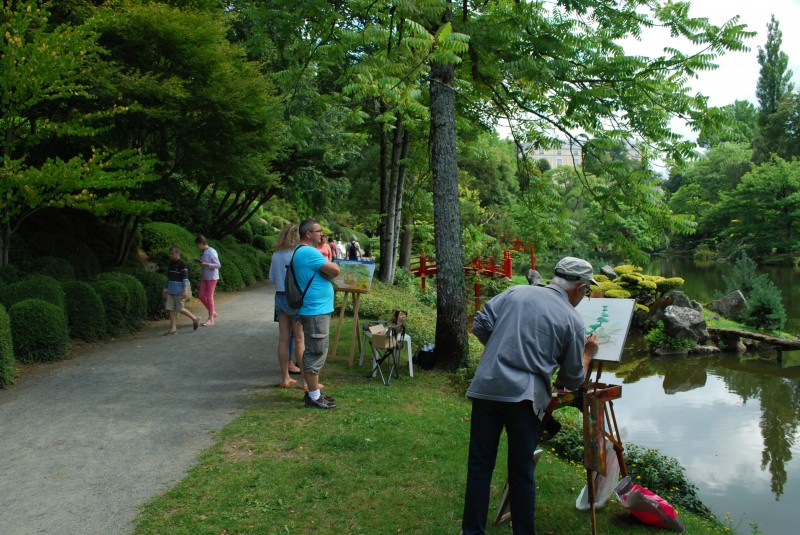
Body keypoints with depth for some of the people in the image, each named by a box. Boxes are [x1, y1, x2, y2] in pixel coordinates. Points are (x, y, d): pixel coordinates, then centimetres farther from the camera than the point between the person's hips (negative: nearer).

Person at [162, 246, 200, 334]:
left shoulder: (182, 264, -11)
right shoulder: (171, 264, 13)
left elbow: (185, 278, -14)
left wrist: (185, 290, -18)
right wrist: (165, 288, 21)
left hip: (179, 291, -8)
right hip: (171, 291, 8)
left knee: (180, 309, -3)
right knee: (171, 309, 2)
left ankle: (195, 319, 17)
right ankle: (173, 329, 5)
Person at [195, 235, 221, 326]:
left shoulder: (211, 252, -16)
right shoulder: (203, 252, 9)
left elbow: (218, 265, -19)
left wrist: (206, 264, -24)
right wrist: (201, 262, 5)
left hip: (211, 277, -9)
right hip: (204, 277, 9)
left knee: (209, 297, -3)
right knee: (201, 296, 7)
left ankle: (211, 319, 5)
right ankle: (213, 312, 24)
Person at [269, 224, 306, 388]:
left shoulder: (276, 255, 5)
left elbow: (272, 279, 12)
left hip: (280, 298, 6)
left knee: (284, 338, 9)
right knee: (300, 340, 1)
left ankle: (285, 378, 16)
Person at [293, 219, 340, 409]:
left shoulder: (301, 251, 16)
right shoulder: (309, 252, -18)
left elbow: (324, 273, 19)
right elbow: (334, 270, -19)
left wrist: (326, 272, -1)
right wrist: (328, 264, 0)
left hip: (316, 309, 11)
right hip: (316, 310, -11)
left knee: (314, 352, 17)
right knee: (316, 353, -4)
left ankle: (313, 392, 26)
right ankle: (314, 397, 4)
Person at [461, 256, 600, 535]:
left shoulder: (516, 292, 10)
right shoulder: (573, 320, 3)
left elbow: (480, 325, 7)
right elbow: (573, 380, 8)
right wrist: (587, 353, 26)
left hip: (486, 387, 3)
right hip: (524, 396, -3)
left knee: (480, 465, 10)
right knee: (521, 473, 11)